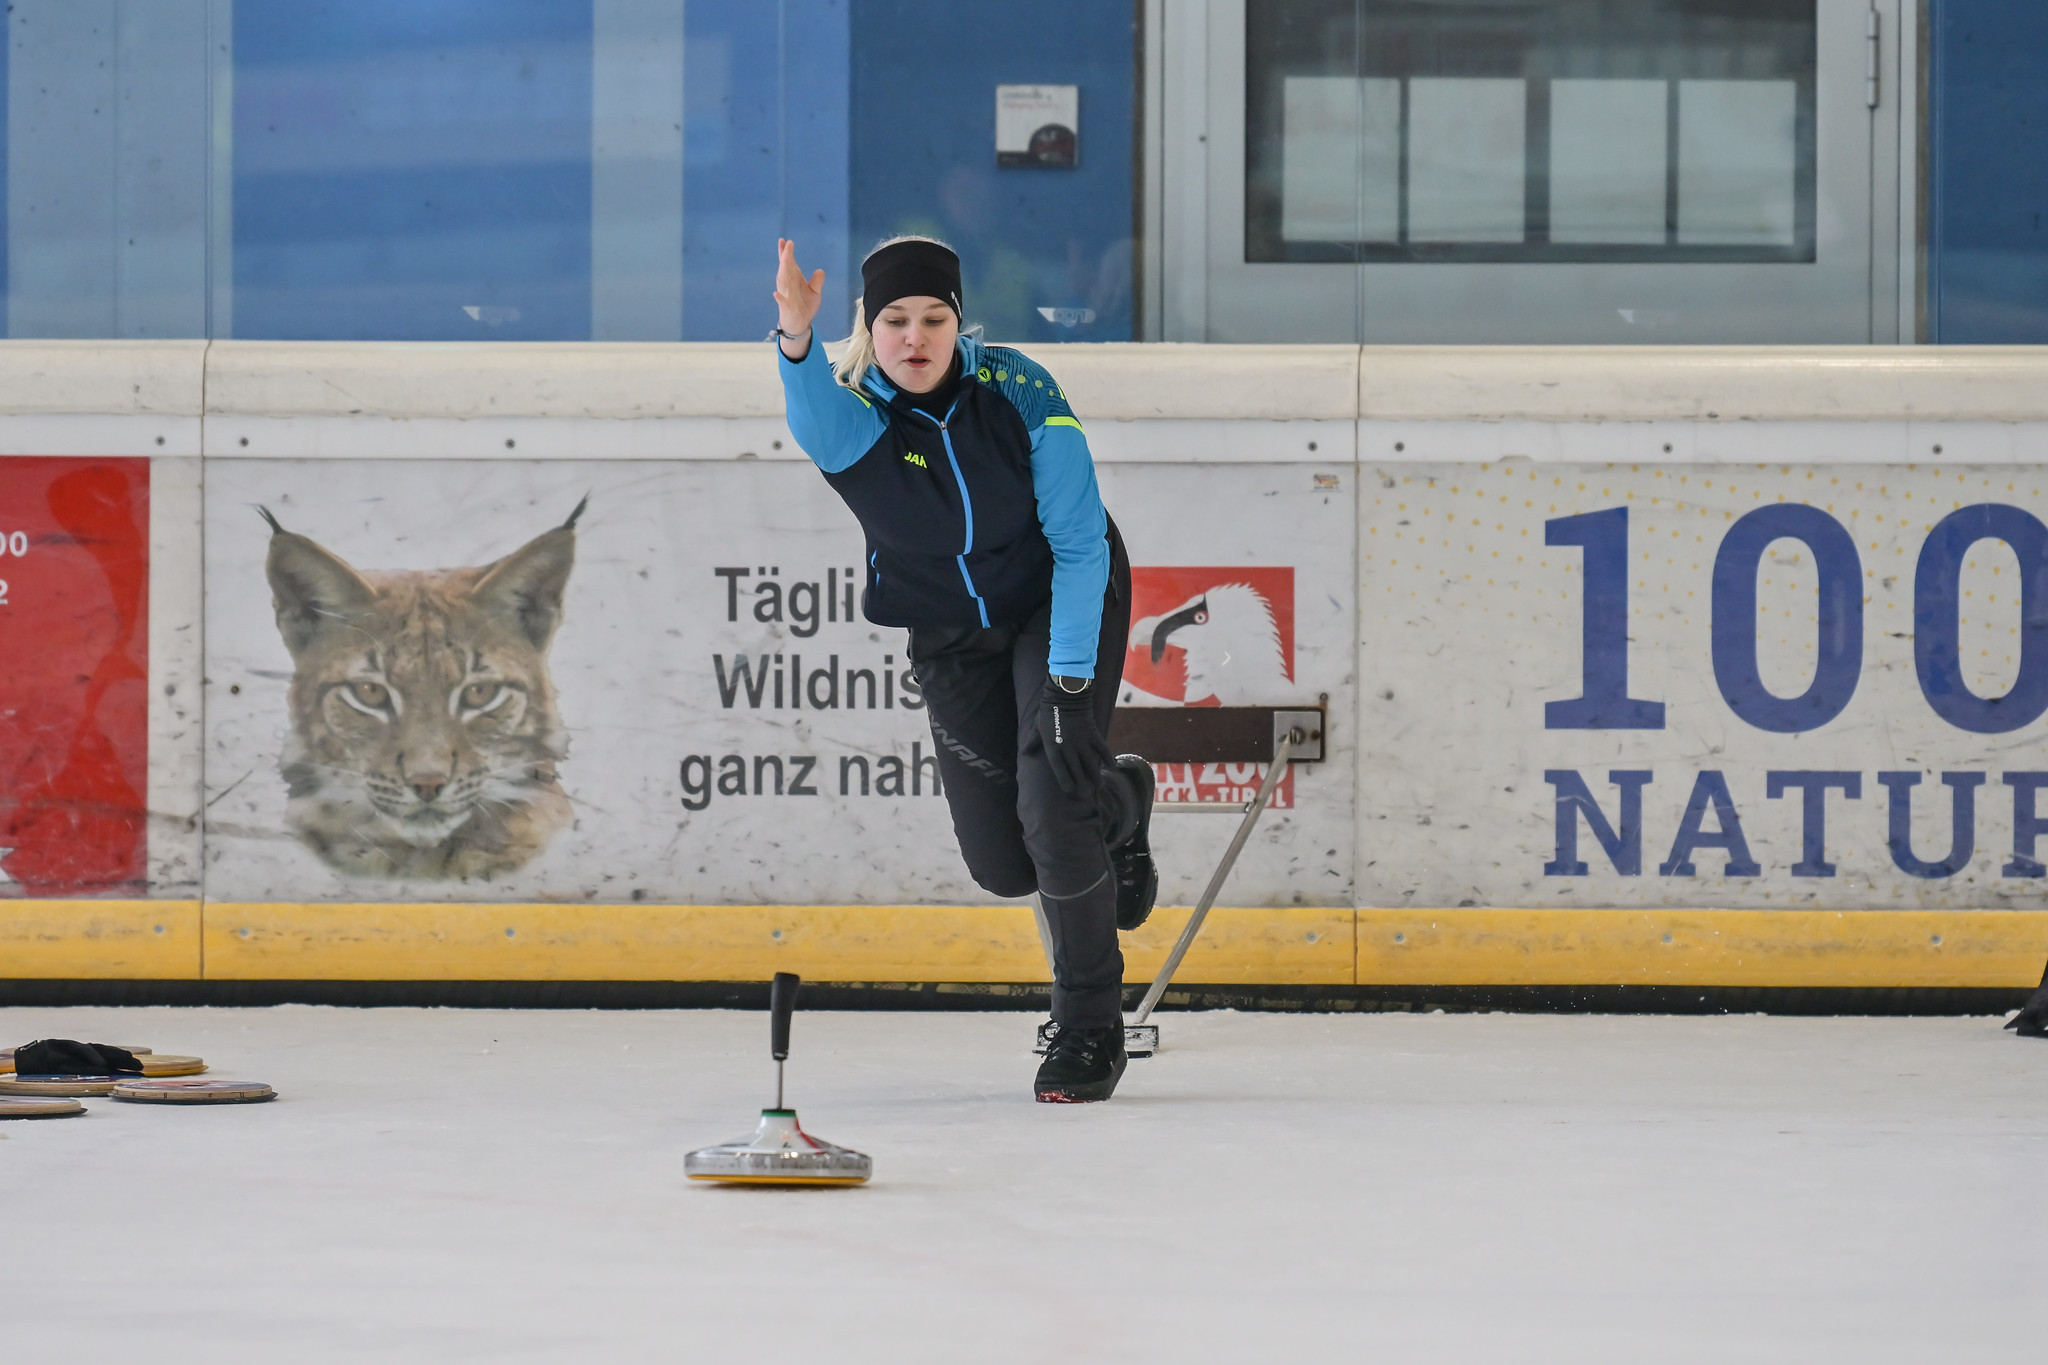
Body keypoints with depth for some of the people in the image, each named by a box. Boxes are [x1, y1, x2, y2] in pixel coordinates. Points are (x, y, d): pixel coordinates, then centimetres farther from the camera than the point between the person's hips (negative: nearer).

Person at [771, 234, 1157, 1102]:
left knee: (1052, 807, -21)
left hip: (1062, 607, -3)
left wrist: (1069, 684, -27)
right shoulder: (854, 418, -21)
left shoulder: (1019, 395, -23)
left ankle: (1091, 1029, -5)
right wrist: (796, 340, -71)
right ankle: (1117, 802, 39)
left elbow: (1080, 545, -20)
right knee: (1002, 862, 3)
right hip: (951, 635, 3)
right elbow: (818, 420, -48)